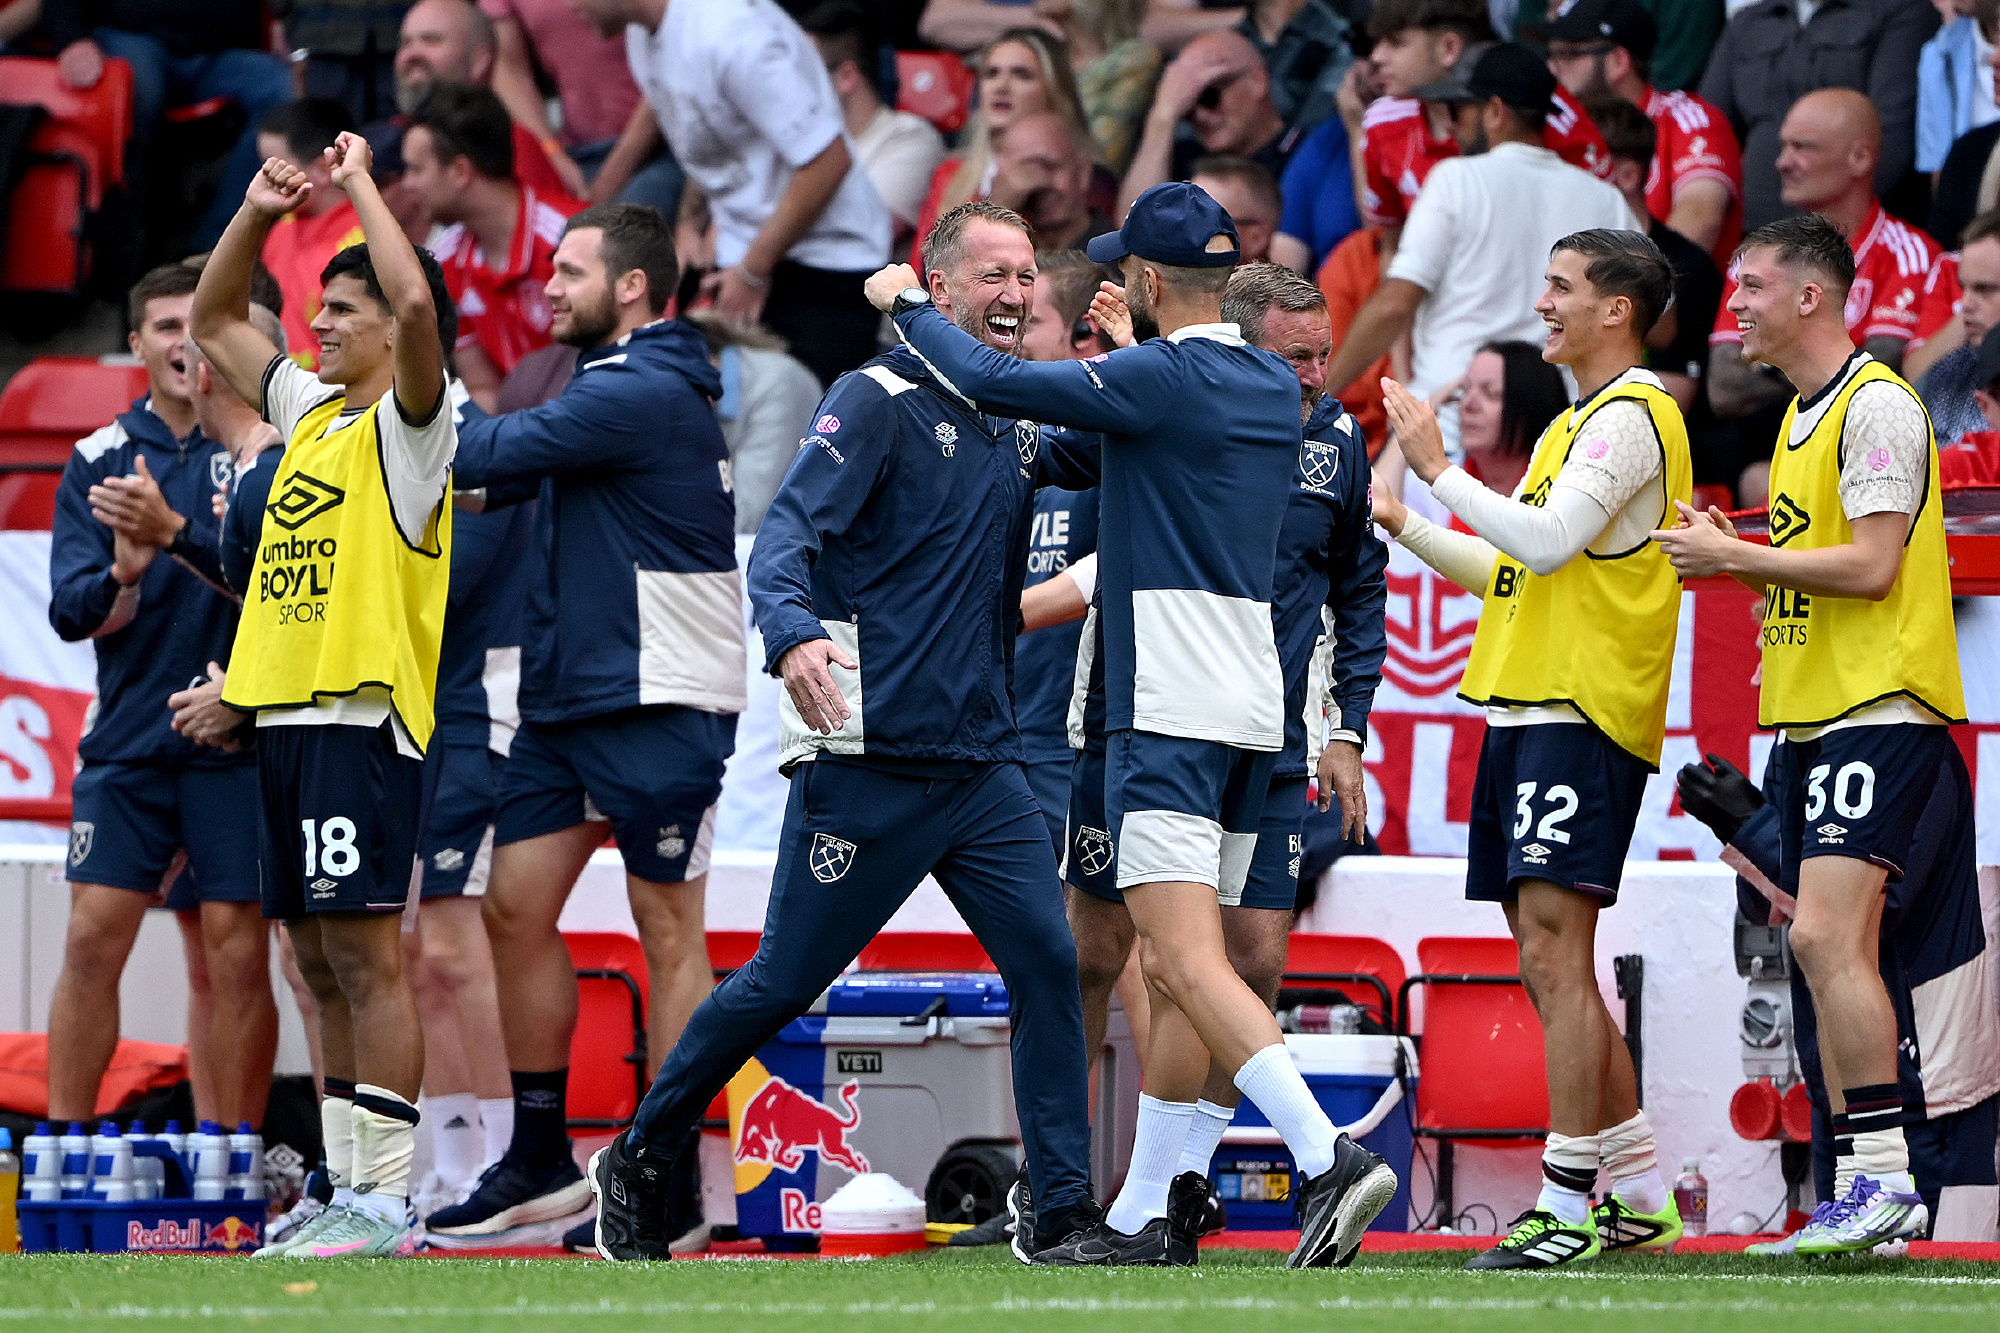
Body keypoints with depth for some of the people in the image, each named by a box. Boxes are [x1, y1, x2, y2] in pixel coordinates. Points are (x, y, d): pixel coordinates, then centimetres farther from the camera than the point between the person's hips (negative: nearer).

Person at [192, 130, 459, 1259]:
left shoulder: (409, 423, -5)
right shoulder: (311, 413, 18)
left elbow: (417, 305, -23)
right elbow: (215, 322, 29)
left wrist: (361, 184, -11)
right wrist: (258, 214, 14)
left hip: (363, 713, -9)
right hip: (287, 711, 9)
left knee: (366, 953, -11)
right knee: (324, 964, 8)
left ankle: (387, 1203, -13)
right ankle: (348, 1189, 11)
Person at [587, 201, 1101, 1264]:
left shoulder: (1018, 424, 14)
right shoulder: (880, 400, -7)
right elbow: (787, 532, -16)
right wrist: (793, 636, -37)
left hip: (981, 759, 6)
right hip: (868, 758, -6)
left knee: (1046, 960, -7)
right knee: (783, 984, 1)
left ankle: (1061, 1211, -3)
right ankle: (636, 1165, 18)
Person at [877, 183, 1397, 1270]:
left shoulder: (1157, 378, -12)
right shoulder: (1275, 388, 13)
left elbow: (995, 384, -11)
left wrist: (905, 305, 5)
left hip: (1168, 711, -9)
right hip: (1252, 708, 9)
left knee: (1186, 962, -15)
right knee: (1175, 969, 12)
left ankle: (1331, 1159, -28)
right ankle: (1155, 1218, 14)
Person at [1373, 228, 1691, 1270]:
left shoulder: (1631, 416, -9)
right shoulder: (1576, 422, 23)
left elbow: (1548, 542, -21)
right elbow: (1510, 573, 27)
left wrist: (1437, 468, -15)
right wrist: (1406, 526, 20)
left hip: (1580, 716, -10)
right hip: (1522, 709, 10)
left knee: (1555, 956, -14)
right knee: (1551, 968, 10)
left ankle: (1570, 1207, -16)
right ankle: (1640, 1194, 15)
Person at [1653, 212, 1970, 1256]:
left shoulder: (1876, 406, -11)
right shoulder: (1803, 416, 19)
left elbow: (1871, 566, -19)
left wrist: (1733, 554, -13)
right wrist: (1735, 559, 6)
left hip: (1879, 709, -10)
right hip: (1809, 715, 10)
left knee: (1826, 934, -19)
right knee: (1828, 951, 7)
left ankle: (1885, 1175, -18)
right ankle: (1861, 1201, 8)